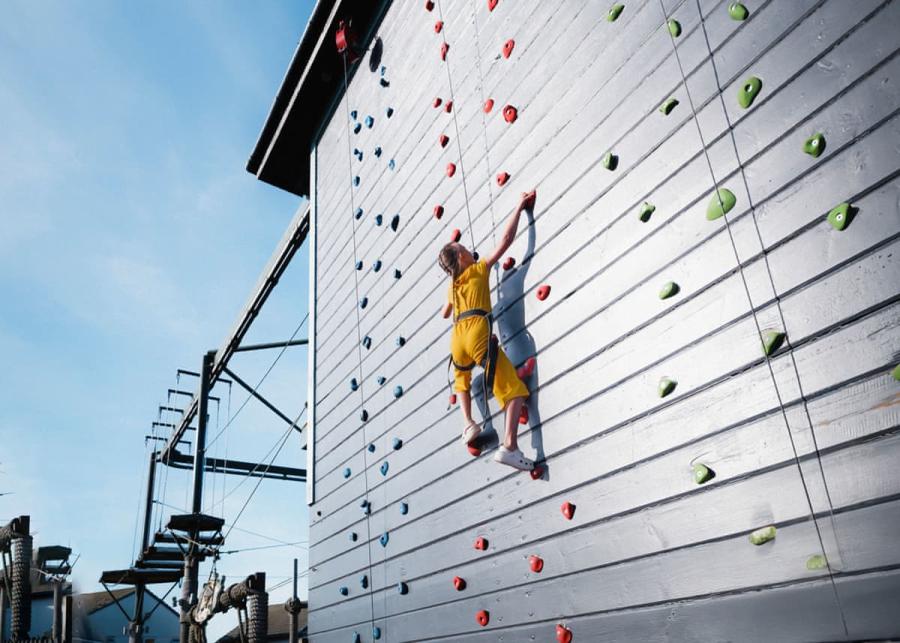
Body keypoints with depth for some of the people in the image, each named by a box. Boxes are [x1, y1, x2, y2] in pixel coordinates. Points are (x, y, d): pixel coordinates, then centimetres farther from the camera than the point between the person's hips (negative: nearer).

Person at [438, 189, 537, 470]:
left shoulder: (453, 284, 26)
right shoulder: (478, 269, 11)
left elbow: (444, 314, 44)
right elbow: (506, 240, 6)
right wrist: (520, 207, 12)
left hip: (457, 337, 6)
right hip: (478, 333, -6)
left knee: (462, 379, 38)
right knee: (514, 390, -9)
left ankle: (469, 424, 21)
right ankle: (510, 447, -26)